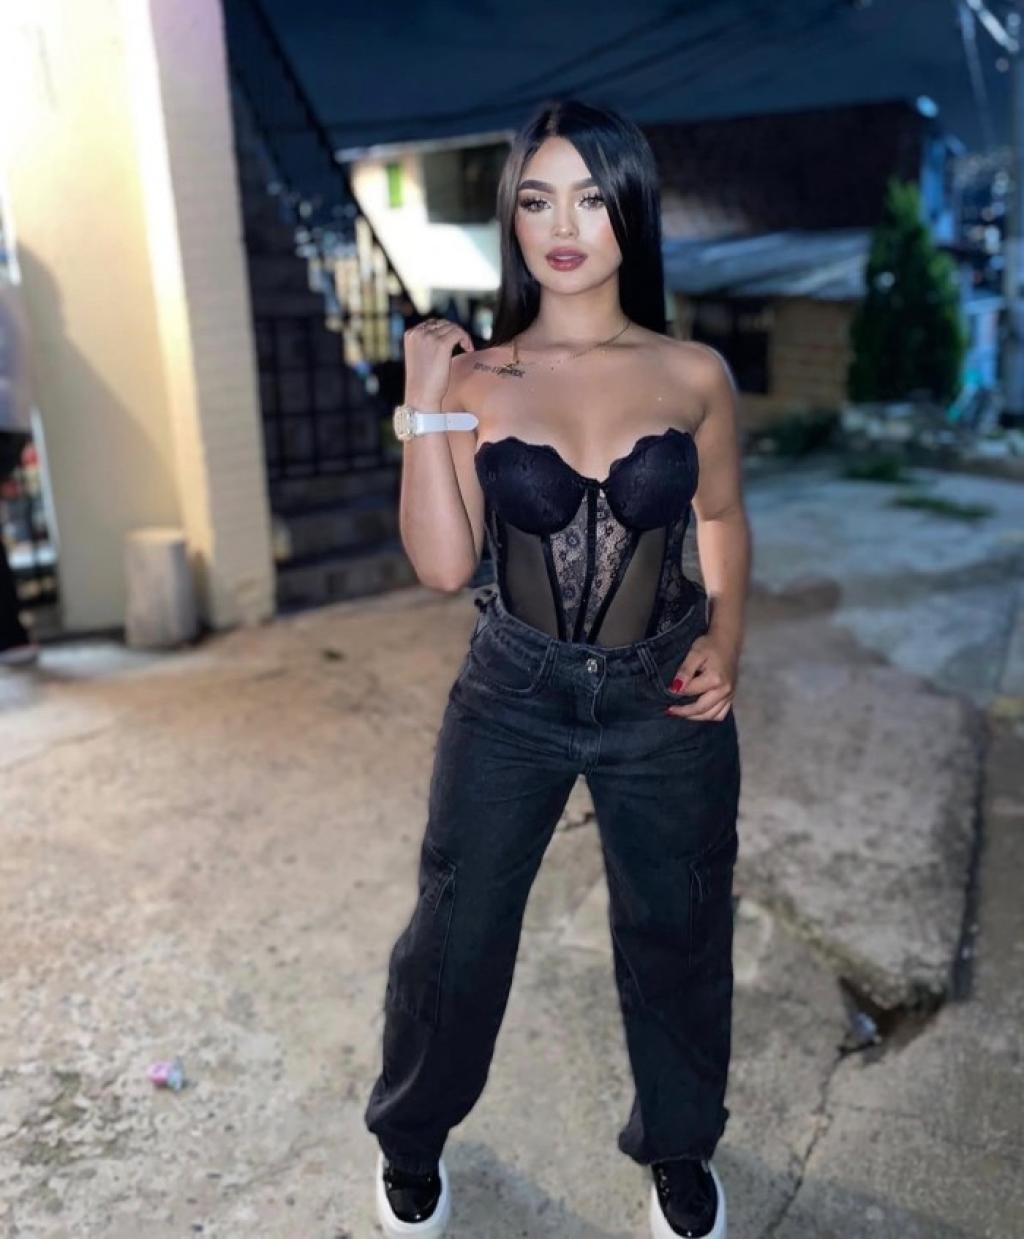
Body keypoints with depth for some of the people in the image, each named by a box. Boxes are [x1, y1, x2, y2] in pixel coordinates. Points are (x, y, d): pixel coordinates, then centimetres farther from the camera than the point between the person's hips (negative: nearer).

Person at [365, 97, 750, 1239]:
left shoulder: (694, 375, -4)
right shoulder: (476, 380, -6)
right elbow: (442, 565, -14)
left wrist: (725, 642, -4)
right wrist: (424, 405, -18)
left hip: (665, 706, 1)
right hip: (511, 700, 0)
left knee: (676, 937, 18)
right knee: (455, 932, 13)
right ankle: (411, 1138, 45)